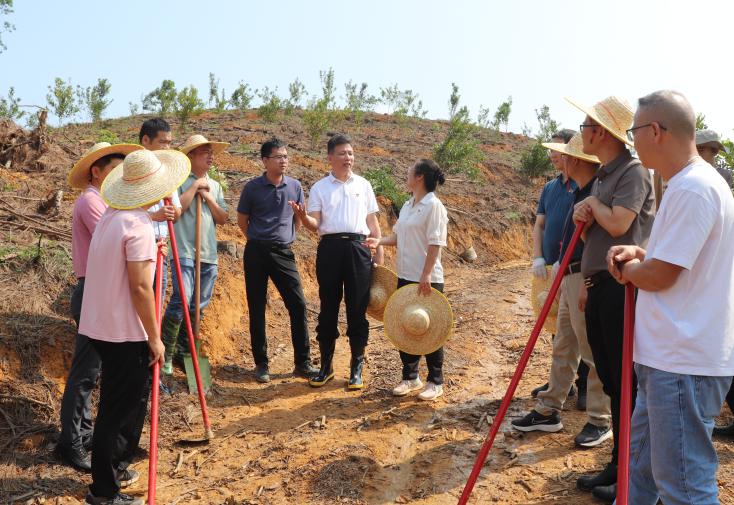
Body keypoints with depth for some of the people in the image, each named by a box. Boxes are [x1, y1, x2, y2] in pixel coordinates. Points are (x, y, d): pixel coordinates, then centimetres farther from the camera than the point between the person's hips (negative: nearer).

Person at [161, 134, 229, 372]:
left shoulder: (215, 186, 17)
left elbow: (223, 218, 10)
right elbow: (176, 209, -15)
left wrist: (208, 197, -3)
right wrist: (195, 186, -11)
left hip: (208, 255, 6)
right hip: (184, 252, -6)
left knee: (198, 305, 10)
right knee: (181, 300, -17)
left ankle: (183, 352, 23)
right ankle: (166, 354, -3)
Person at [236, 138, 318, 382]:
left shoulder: (295, 186, 4)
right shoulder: (252, 187, -3)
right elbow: (242, 220, 8)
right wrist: (259, 240, 9)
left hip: (284, 252, 2)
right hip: (256, 252, -2)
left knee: (298, 304, -3)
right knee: (257, 308, 4)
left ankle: (303, 363, 7)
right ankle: (261, 364, 16)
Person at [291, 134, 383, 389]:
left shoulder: (363, 185, 12)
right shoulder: (319, 188, 8)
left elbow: (372, 221, 13)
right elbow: (315, 224, 2)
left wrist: (379, 254, 7)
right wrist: (303, 217, -21)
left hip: (358, 248, 1)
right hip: (330, 248, 0)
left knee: (357, 309, 3)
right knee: (328, 308, 6)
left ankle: (357, 367, 16)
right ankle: (326, 365, 20)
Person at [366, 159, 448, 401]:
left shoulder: (434, 206, -13)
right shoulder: (407, 206, 12)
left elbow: (435, 244, -17)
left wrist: (426, 275, -22)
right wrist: (380, 241, -1)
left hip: (428, 279, -8)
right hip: (405, 276, 8)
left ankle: (435, 381, 18)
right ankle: (410, 377, 27)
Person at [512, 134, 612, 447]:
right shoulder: (580, 192, 15)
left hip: (587, 280, -10)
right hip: (569, 278, 10)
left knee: (593, 352, 1)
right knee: (563, 349, 15)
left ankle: (600, 421, 14)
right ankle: (548, 411, 25)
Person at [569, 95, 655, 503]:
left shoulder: (634, 171, -9)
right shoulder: (602, 175, 19)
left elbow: (618, 224, -21)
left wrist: (592, 203, -6)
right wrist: (583, 218, 7)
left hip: (623, 286, -9)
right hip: (599, 286, 9)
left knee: (627, 382, -2)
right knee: (610, 379, 14)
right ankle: (618, 465, 26)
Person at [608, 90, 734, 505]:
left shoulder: (692, 189, -21)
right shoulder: (692, 182, 13)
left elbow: (657, 276, -22)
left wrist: (629, 268, -1)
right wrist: (639, 253, 5)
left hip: (684, 364, -11)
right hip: (672, 356, 11)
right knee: (642, 457, 25)